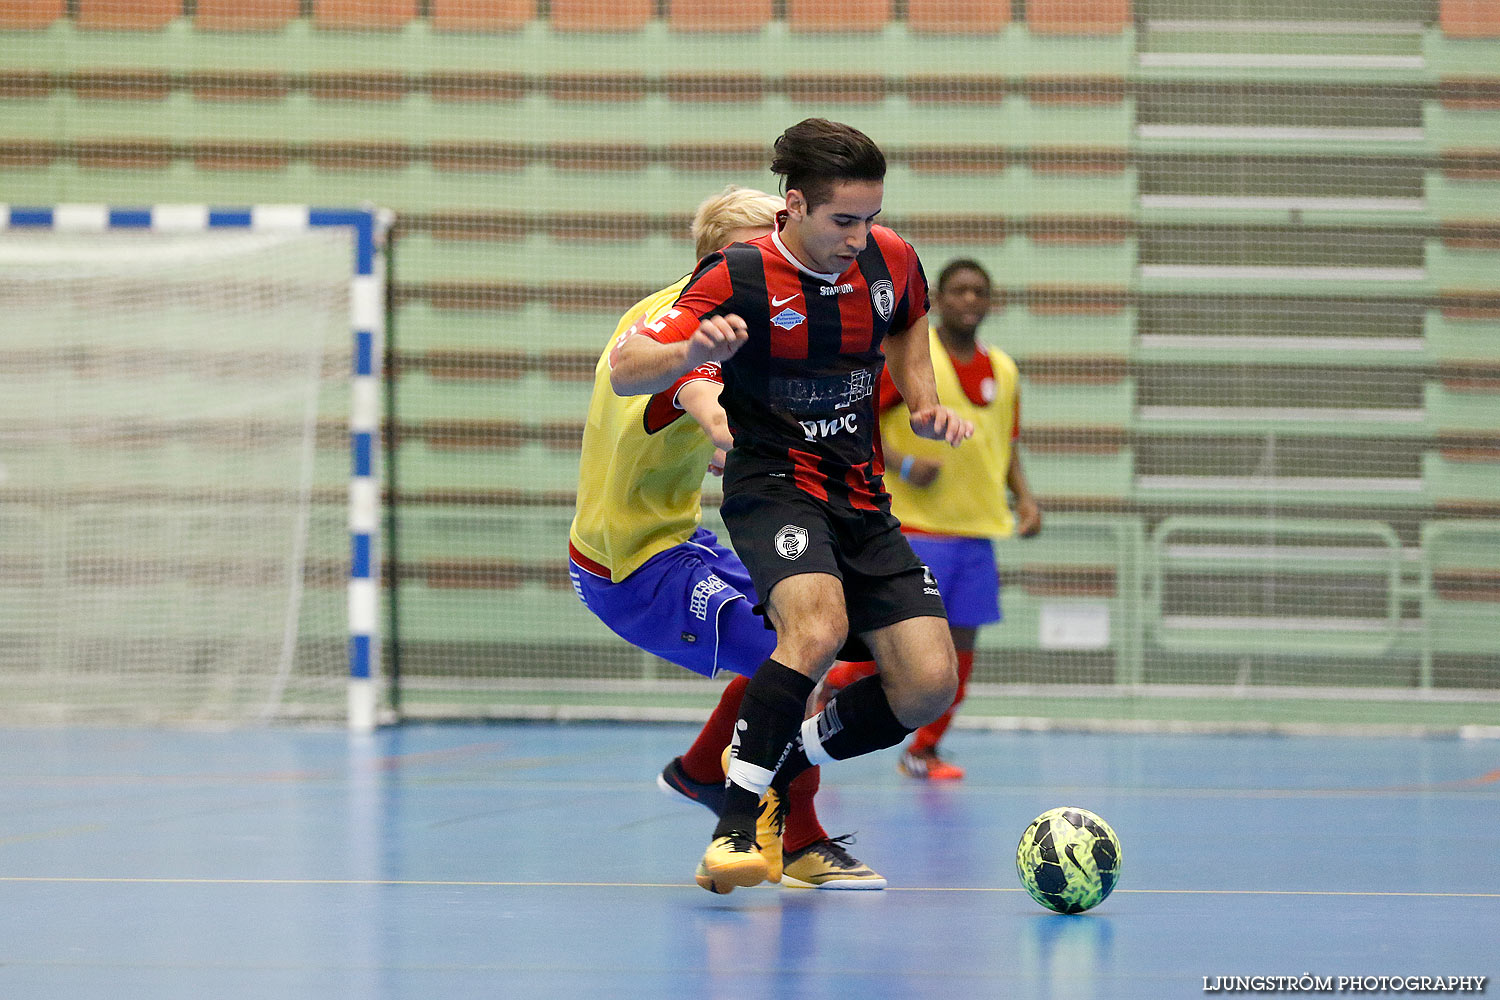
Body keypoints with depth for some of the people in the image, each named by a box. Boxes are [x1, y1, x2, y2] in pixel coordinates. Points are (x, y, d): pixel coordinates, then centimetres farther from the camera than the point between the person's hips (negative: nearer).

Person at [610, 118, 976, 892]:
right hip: (772, 484, -6)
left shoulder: (890, 260, 1)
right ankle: (735, 821, -26)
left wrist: (924, 404, 9)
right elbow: (624, 372, -16)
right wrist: (690, 351, -37)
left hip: (862, 497, 6)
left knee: (929, 685, -8)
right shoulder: (739, 275, -14)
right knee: (819, 625, -36)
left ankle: (783, 768, 15)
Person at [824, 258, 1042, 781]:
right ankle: (832, 684, 16)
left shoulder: (1002, 370, 11)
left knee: (959, 648, 4)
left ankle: (924, 749, 18)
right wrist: (900, 463, -20)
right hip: (914, 527, -5)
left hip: (977, 531, 5)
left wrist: (1025, 497, 4)